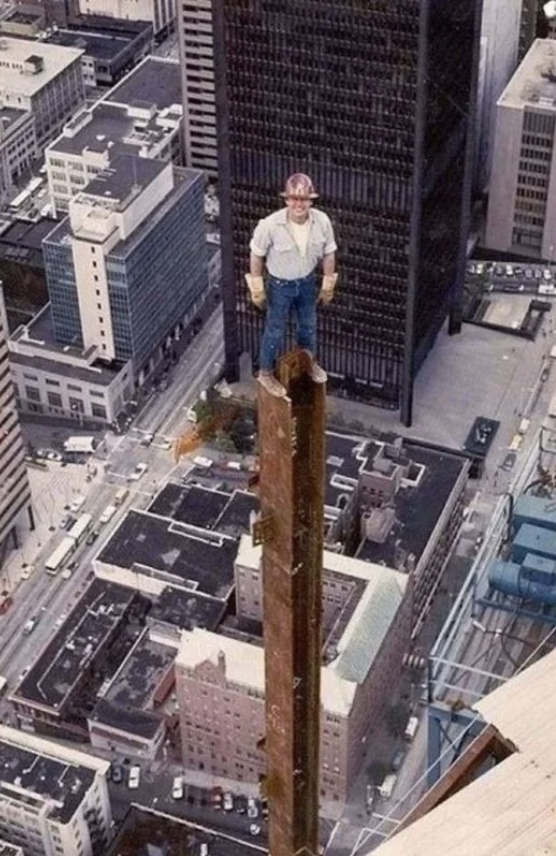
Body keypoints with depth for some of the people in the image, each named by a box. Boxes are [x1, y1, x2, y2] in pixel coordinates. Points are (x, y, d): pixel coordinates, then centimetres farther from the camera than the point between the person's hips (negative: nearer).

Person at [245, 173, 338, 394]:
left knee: (308, 325, 25)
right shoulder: (270, 225, -31)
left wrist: (327, 286, 4)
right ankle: (266, 372, 38)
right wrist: (257, 289, -7)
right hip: (280, 284, -3)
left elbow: (328, 254, -5)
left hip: (307, 282, 4)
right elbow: (257, 255, -15)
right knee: (275, 330, 14)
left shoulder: (322, 222, -22)